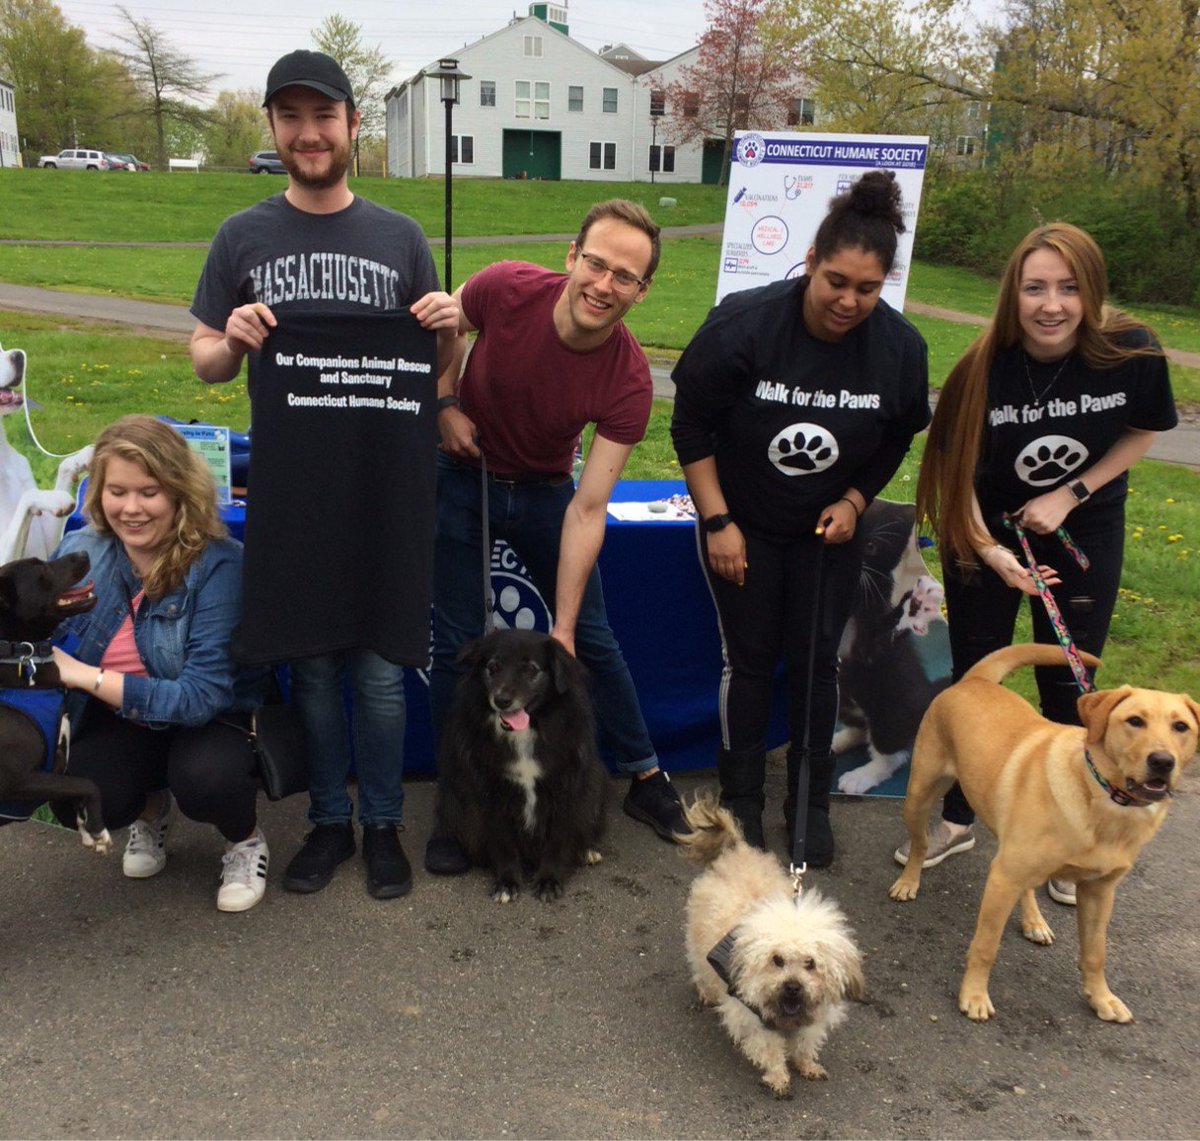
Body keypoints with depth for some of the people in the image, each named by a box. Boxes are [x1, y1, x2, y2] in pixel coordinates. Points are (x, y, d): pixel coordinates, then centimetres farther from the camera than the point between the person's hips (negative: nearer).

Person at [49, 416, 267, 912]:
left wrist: (87, 676, -30)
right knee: (75, 804, -24)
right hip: (119, 722, 4)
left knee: (204, 779, -34)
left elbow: (202, 696, -28)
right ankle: (152, 808, 14)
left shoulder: (218, 564, -24)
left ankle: (245, 839, 3)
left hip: (214, 719, -3)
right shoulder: (78, 553, -10)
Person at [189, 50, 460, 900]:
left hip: (386, 489, 0)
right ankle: (329, 820, 27)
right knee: (311, 667, 10)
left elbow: (436, 366, 12)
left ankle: (383, 824, 22)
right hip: (290, 491, 1)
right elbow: (206, 363, 8)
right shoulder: (244, 238, 6)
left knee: (380, 671, 5)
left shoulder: (401, 237, 6)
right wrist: (232, 340, -13)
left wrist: (447, 329, -10)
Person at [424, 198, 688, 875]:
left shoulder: (630, 381, -25)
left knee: (592, 638, 6)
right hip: (464, 478, 0)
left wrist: (562, 630, -24)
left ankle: (647, 780, 25)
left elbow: (587, 510, -24)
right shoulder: (507, 289, -25)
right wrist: (446, 403, -14)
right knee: (457, 644, 0)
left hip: (544, 489, 0)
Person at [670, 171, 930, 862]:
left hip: (830, 526, 2)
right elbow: (692, 425, -13)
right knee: (750, 660, 4)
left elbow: (898, 439, 4)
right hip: (743, 523, -2)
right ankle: (743, 801, 21)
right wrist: (718, 522, -13)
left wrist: (854, 501, -8)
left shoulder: (899, 347, -14)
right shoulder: (744, 325, -23)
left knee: (817, 661, 6)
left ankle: (812, 802, 23)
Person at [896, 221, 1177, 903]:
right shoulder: (986, 367, -23)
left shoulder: (1133, 352, -21)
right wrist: (988, 550, -22)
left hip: (1087, 533, 0)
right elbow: (955, 464, -13)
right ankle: (957, 822, 29)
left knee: (1066, 690, 9)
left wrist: (1068, 496, -14)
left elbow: (1143, 432, -4)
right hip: (989, 530, 0)